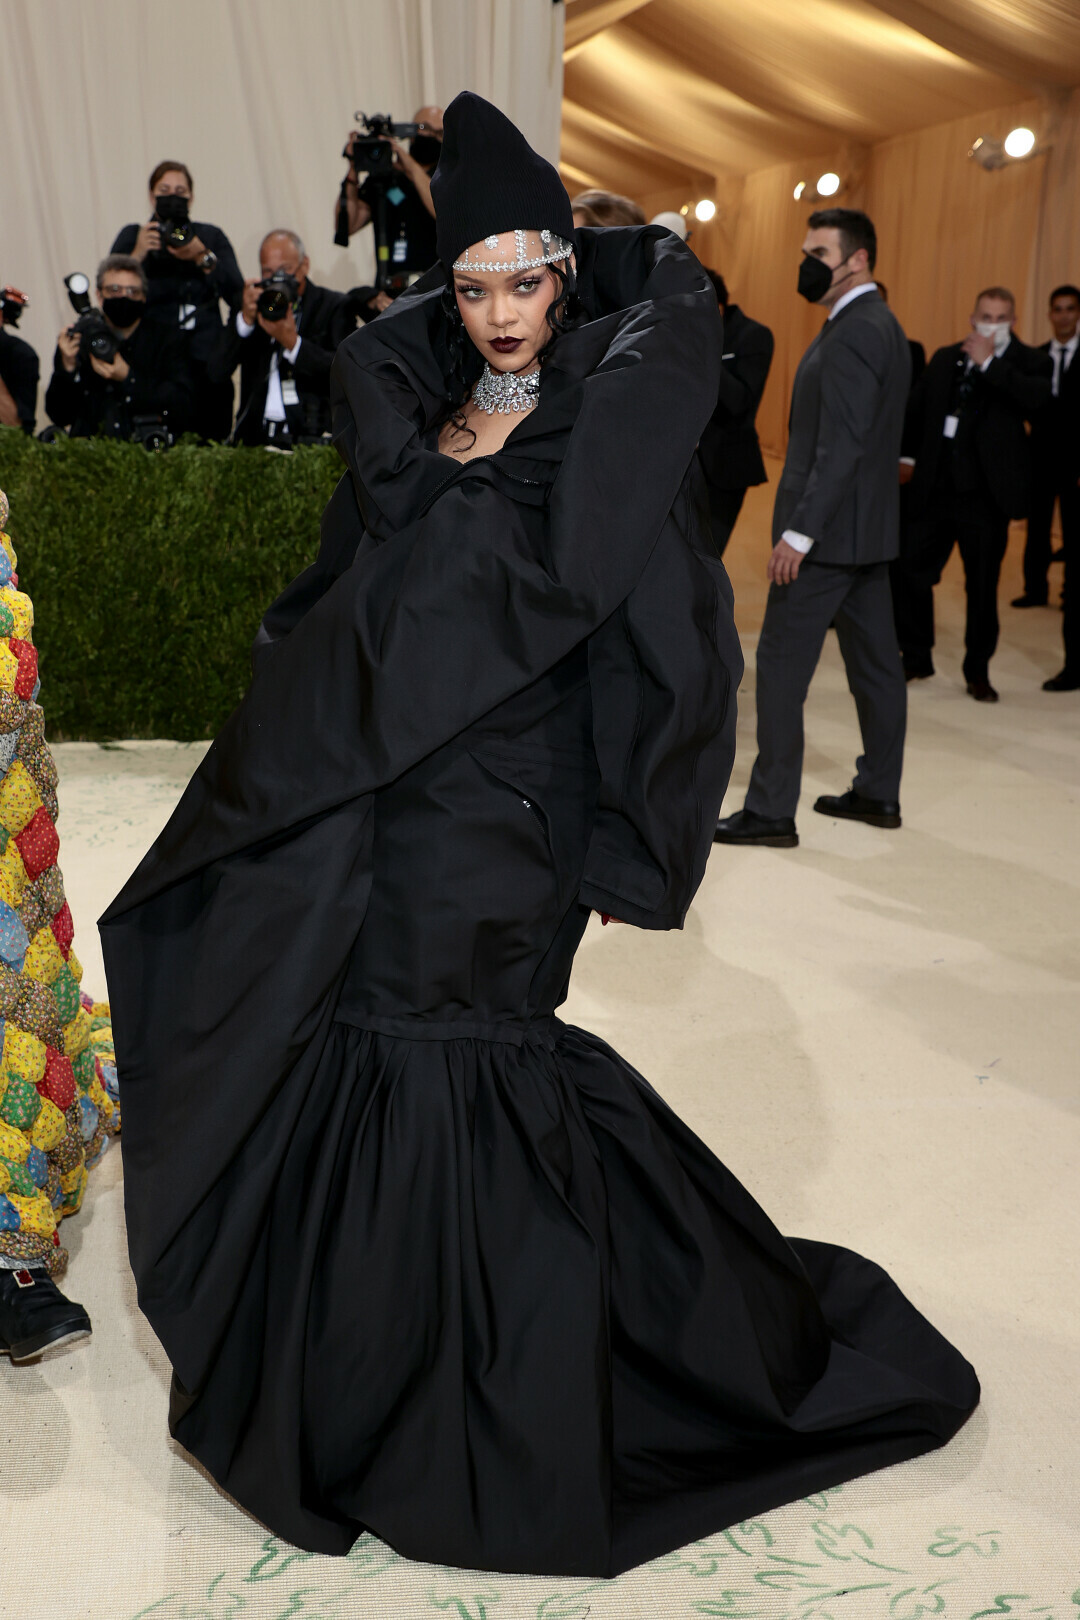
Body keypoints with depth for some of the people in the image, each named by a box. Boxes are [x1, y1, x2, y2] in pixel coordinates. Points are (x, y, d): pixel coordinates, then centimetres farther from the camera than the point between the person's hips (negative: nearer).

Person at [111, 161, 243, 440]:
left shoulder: (212, 237, 15)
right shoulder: (132, 236, 13)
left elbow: (237, 296, 1)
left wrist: (203, 258, -10)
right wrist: (138, 255, -10)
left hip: (205, 364, 1)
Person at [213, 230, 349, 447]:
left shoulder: (334, 306, 7)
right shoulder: (253, 305, 17)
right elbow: (218, 369, 5)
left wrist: (292, 342, -16)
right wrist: (245, 319, -6)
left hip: (311, 435, -3)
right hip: (255, 435, 3)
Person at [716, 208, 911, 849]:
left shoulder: (852, 334, -16)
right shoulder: (884, 326, 16)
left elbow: (840, 446, -23)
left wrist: (799, 531, -24)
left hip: (829, 529, -10)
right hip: (869, 528, 10)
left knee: (782, 664, -5)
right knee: (875, 661, 14)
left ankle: (772, 809, -1)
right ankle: (880, 792, 23)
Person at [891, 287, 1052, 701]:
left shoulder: (1029, 362, -1)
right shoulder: (945, 358, 12)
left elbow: (1036, 398, -22)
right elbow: (916, 409, 20)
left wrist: (988, 363, -18)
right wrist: (906, 456, 11)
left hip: (985, 496, -4)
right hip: (933, 489, 4)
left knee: (982, 588, 5)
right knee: (910, 571, 5)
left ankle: (977, 673, 19)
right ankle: (916, 658, 23)